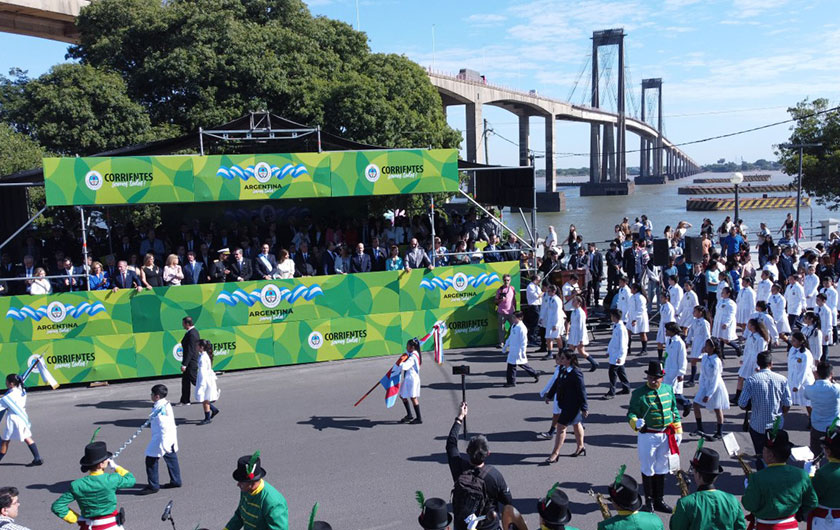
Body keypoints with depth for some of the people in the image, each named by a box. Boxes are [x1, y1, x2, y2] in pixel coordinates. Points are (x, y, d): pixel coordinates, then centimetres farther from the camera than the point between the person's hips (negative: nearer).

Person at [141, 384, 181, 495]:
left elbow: (164, 426, -26)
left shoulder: (160, 408, -22)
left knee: (151, 460, 0)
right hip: (171, 438, 10)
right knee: (171, 459, 17)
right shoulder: (166, 404, 7)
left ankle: (153, 486, 8)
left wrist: (163, 444, -26)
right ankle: (176, 481, 27)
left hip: (161, 438, -10)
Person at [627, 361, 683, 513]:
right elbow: (631, 413, -10)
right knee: (648, 470, 5)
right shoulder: (639, 393, -11)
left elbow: (674, 411, 14)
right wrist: (636, 423, -31)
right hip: (648, 436, -4)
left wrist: (678, 431, 13)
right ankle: (649, 500, 21)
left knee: (662, 469, 15)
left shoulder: (668, 389, 4)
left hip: (666, 436, 5)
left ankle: (659, 500, 28)